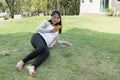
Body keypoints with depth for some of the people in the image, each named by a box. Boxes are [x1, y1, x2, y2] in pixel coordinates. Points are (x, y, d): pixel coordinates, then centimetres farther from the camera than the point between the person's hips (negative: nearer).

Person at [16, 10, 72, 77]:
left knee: (46, 52, -36)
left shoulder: (57, 30, 32)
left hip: (45, 44, 4)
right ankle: (22, 62, -37)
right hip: (38, 37, -3)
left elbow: (56, 40, 35)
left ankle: (32, 67, -60)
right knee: (42, 48, -40)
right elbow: (38, 29, 4)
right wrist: (50, 30, 0)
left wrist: (64, 42, 23)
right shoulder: (46, 22, 17)